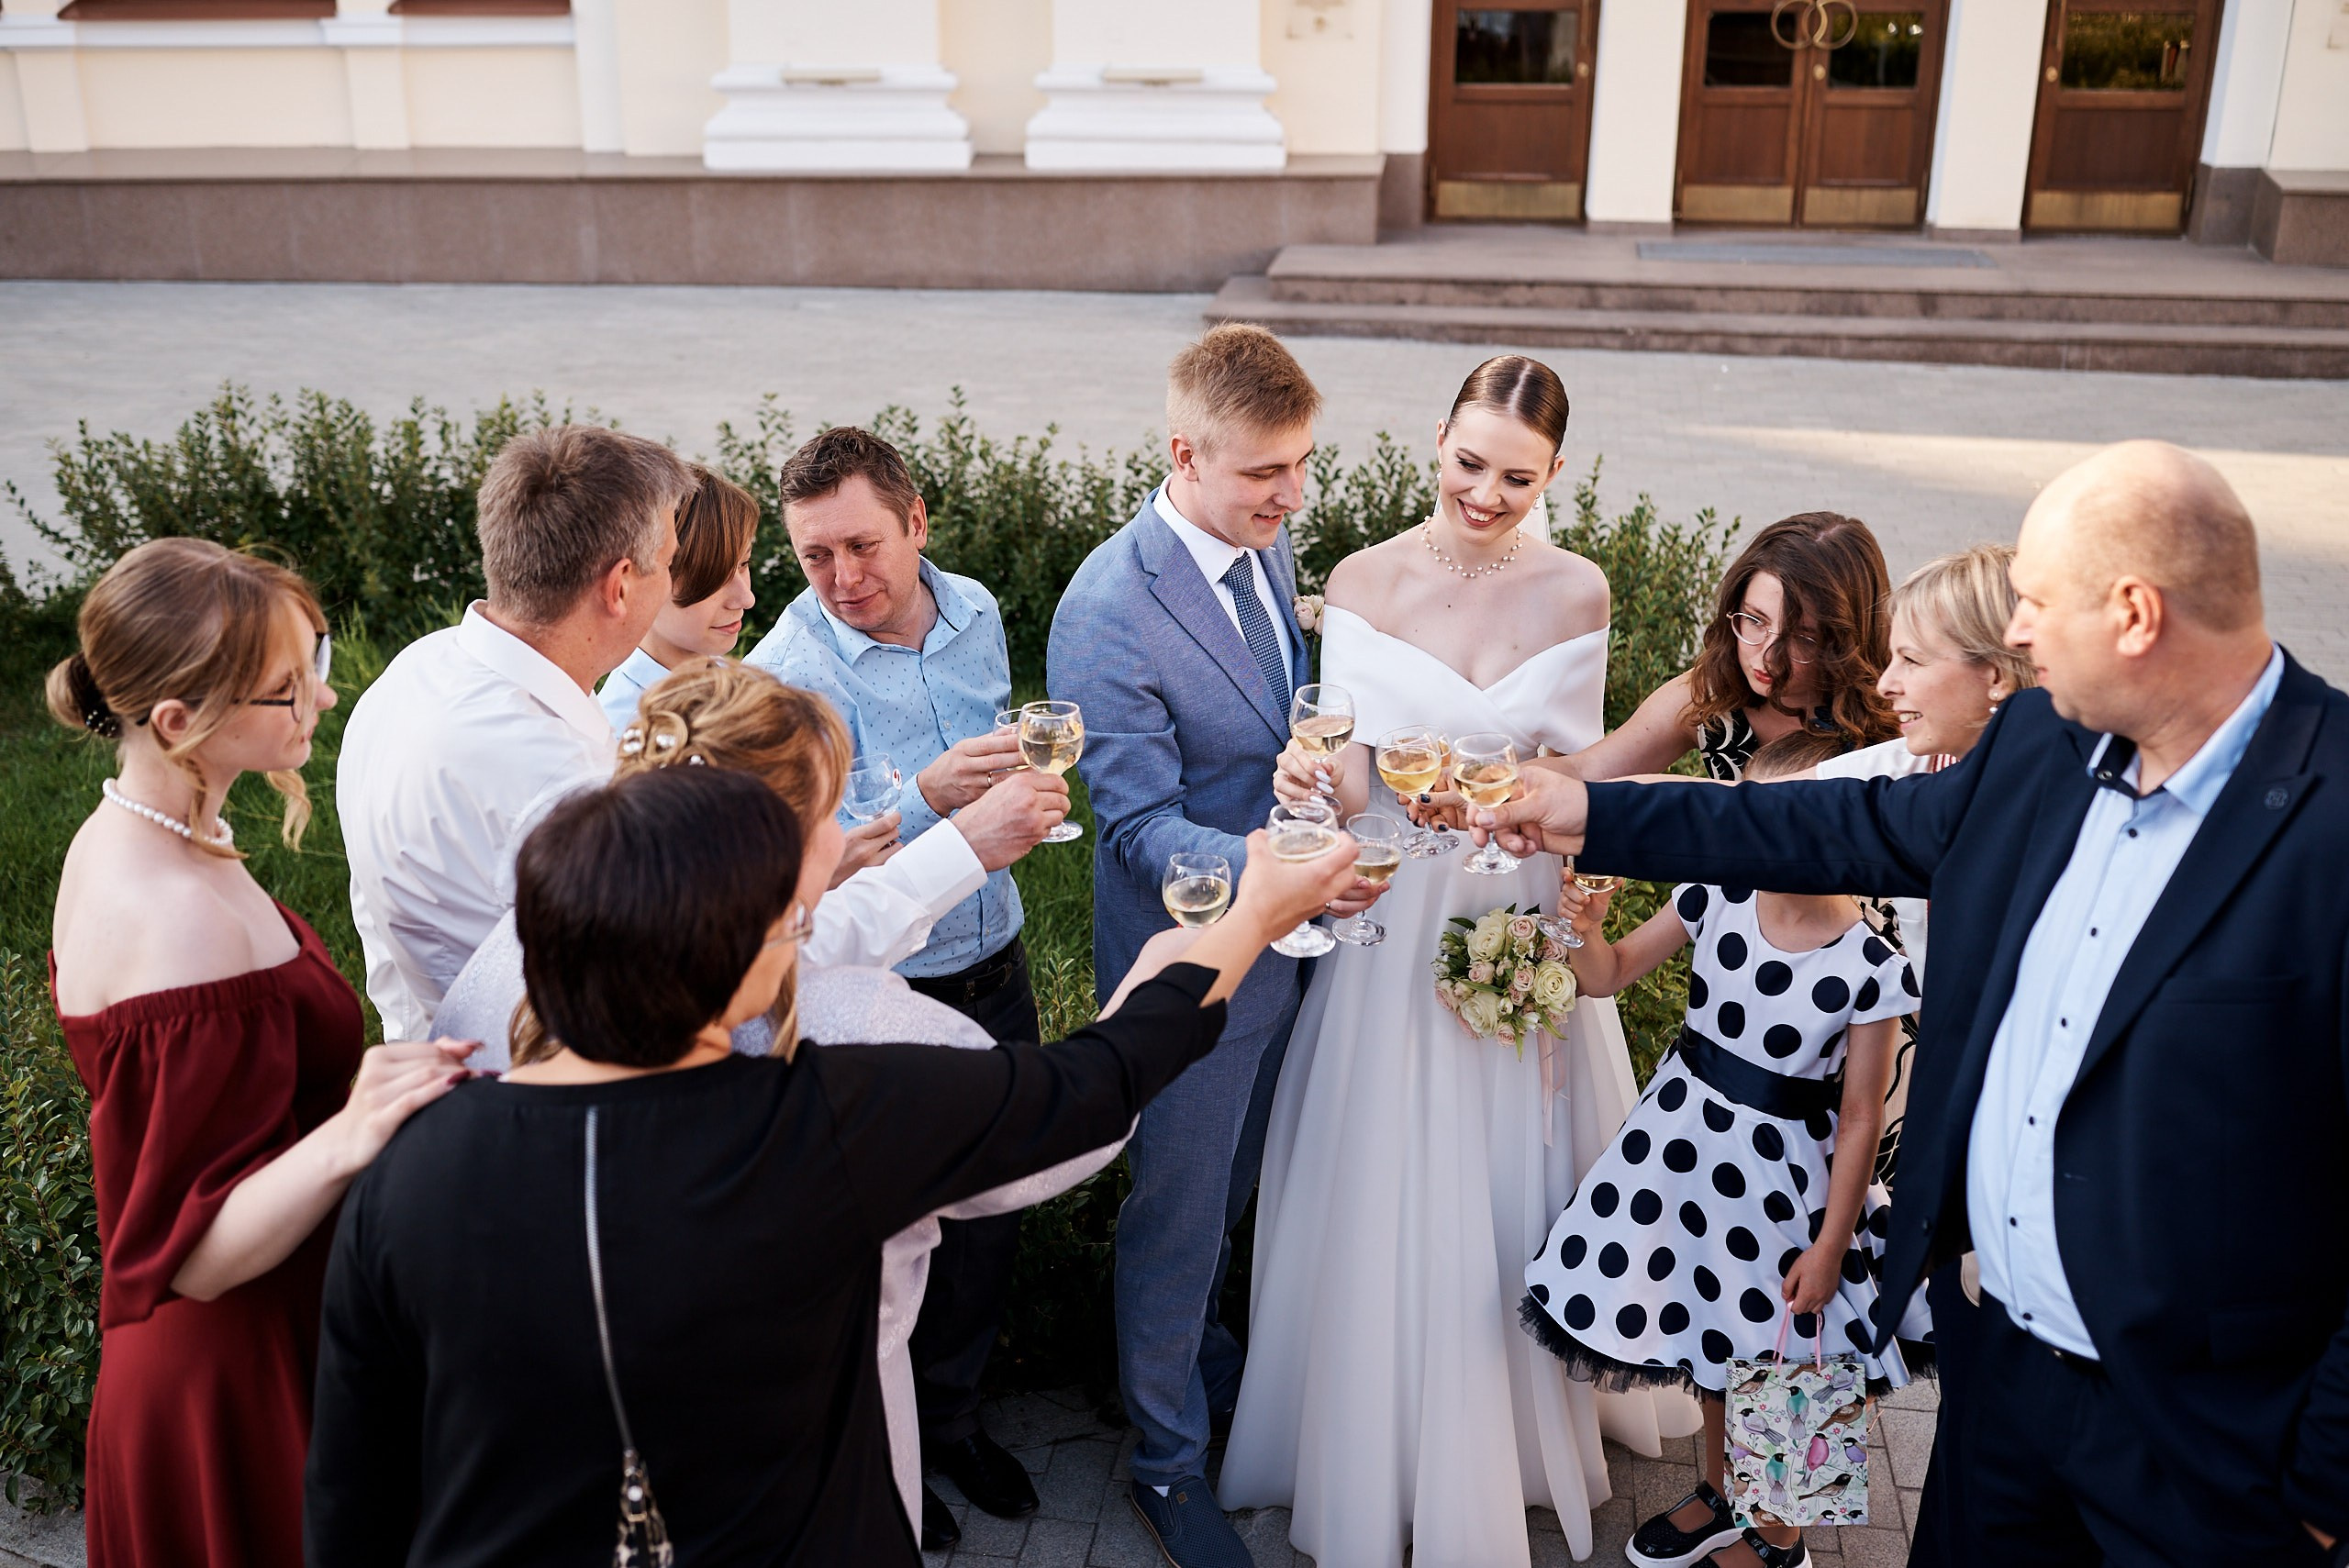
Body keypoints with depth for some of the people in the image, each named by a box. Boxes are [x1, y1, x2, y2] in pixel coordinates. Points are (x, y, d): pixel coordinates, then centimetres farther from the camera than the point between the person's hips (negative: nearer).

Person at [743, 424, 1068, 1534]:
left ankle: (951, 1412, 45)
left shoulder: (973, 611, -2)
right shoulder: (788, 672, -21)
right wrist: (926, 797, -39)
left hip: (994, 972, 6)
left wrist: (1029, 786, 0)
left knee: (990, 1208, 20)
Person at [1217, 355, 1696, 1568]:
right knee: (1388, 1194, 8)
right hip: (1394, 916, 0)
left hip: (1522, 915, 1)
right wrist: (1312, 777, -33)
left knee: (1518, 1183, 12)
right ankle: (1381, 1447, 29)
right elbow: (1352, 780, -10)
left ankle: (1526, 1430, 35)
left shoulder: (1573, 592, -4)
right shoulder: (1363, 582, -6)